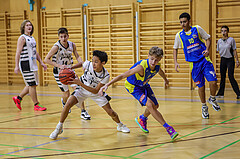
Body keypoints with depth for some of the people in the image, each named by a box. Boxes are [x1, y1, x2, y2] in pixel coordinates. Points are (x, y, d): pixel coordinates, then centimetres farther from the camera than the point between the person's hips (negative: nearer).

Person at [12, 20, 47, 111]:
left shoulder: (32, 38, 17)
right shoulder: (22, 38, -8)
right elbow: (18, 53, -15)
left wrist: (41, 63, 20)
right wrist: (16, 66, -22)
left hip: (33, 64, 9)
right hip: (25, 64, -9)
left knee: (31, 85, 13)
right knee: (32, 85, -4)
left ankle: (18, 98, 26)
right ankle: (36, 105, 3)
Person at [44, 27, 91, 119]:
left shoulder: (72, 45, -6)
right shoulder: (56, 47, -20)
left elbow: (77, 57, 8)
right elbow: (46, 60, -18)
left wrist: (81, 63, -13)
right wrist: (59, 65, -26)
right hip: (59, 71, -4)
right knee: (66, 93, 1)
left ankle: (83, 112, -5)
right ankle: (64, 102, 39)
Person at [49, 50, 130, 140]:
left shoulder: (106, 76, -31)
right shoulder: (88, 64, -29)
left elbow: (95, 91, -33)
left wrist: (80, 83, -43)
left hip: (95, 92, 0)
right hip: (82, 89, 0)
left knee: (110, 112, -2)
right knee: (68, 104, -20)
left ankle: (120, 125, 30)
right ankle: (59, 128, -3)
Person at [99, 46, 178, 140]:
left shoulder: (157, 65, -19)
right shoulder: (142, 66, -39)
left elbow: (160, 72, 9)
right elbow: (123, 76, -40)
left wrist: (166, 80, 31)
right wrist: (107, 85, -48)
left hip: (144, 85, 7)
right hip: (133, 86, -7)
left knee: (155, 105, 15)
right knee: (149, 105, -24)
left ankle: (142, 119, 45)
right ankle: (167, 127, -16)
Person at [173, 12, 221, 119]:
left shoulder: (197, 29, -2)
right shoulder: (179, 35, 2)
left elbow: (208, 39, 8)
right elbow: (175, 49, 15)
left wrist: (207, 50, -10)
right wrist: (175, 62, 4)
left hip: (204, 60, -1)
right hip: (194, 64, 1)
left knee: (213, 82, -14)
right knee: (200, 86, 3)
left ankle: (212, 99, 16)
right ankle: (204, 107, 25)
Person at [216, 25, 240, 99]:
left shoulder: (231, 40, -5)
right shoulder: (219, 41, 6)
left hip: (230, 60, -4)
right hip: (223, 60, 4)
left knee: (231, 77, -13)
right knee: (222, 77, 8)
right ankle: (221, 93, 16)